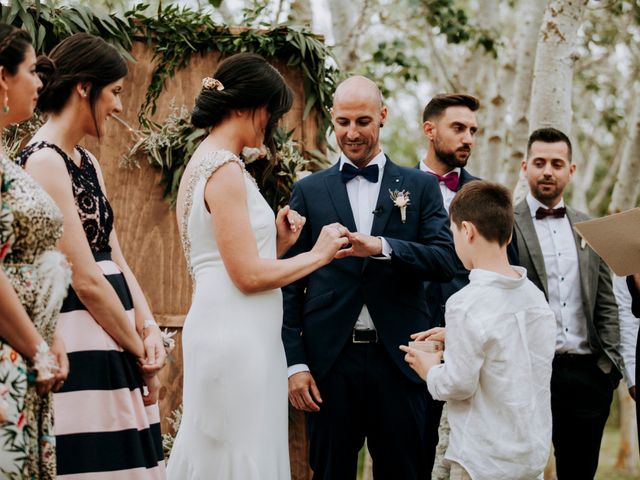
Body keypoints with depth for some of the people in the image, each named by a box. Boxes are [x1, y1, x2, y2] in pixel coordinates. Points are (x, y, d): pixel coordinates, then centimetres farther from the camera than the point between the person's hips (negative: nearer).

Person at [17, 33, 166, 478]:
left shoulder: (88, 164, 16)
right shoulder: (44, 161, -13)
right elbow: (85, 280, -16)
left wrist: (148, 329, -2)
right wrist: (140, 352, -8)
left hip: (112, 345, 9)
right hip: (78, 347, -9)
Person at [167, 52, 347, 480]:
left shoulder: (206, 163, 16)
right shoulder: (225, 169, -14)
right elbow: (248, 275, -17)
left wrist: (277, 244, 8)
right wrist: (317, 255, -7)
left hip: (230, 334, 10)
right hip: (236, 337, -10)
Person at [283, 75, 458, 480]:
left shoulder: (420, 187, 8)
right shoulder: (309, 191, 9)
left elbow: (446, 261, -5)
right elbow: (290, 284, 6)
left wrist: (381, 246, -21)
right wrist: (295, 362, -3)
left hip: (399, 359, 0)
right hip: (331, 360, 0)